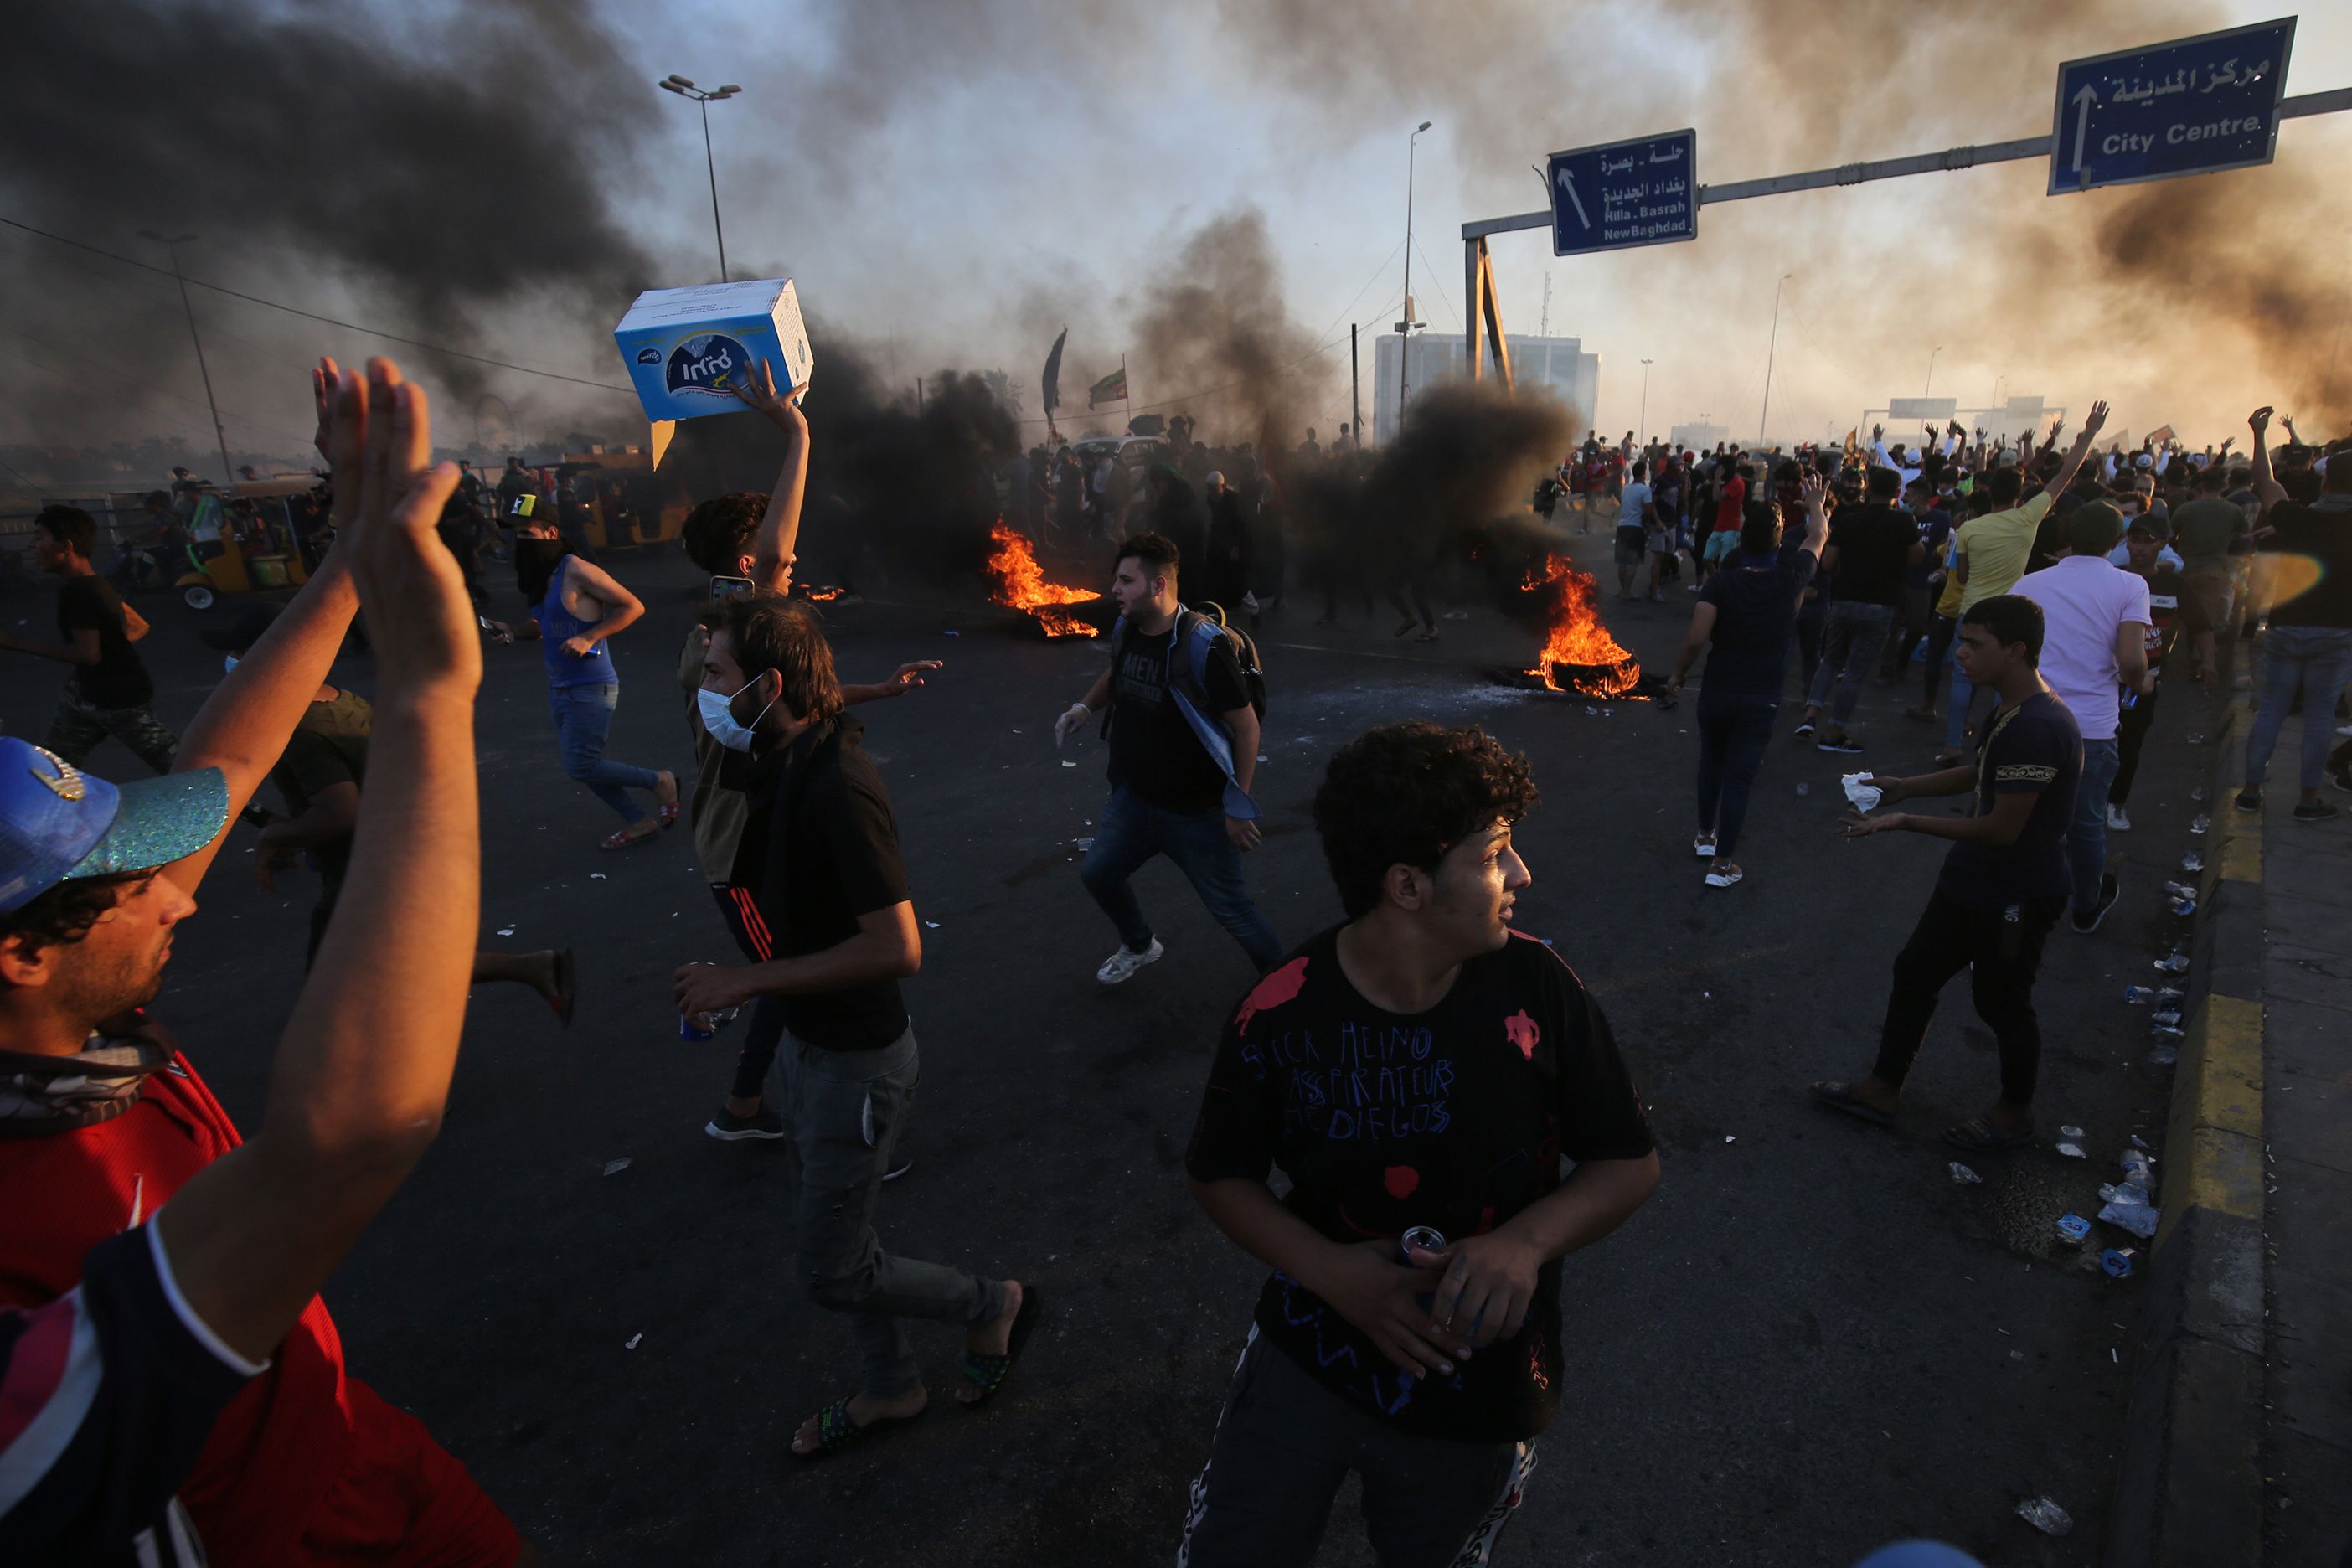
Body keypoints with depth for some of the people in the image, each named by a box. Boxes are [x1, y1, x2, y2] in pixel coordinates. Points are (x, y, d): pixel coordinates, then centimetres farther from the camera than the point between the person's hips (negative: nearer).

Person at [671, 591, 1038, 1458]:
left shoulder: (838, 786, -29)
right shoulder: (784, 762, 1)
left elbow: (897, 947, -31)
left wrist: (750, 979, -27)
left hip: (856, 1057, -9)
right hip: (808, 1039, 9)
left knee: (831, 1271, 5)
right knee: (834, 1230, 24)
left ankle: (992, 1303, 29)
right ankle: (890, 1386, 46)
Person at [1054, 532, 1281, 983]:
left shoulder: (1203, 645, -25)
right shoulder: (1124, 631, -3)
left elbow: (1246, 724, -18)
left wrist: (1239, 808, -16)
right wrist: (1084, 707, 1)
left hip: (1198, 812, -7)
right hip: (1133, 798, 7)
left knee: (1231, 910, 2)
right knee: (1096, 873, 18)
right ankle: (1139, 946, 47)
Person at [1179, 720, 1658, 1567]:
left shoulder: (1539, 989, -19)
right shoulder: (1281, 1014, -21)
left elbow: (1630, 1164, -7)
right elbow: (1219, 1175, -6)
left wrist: (1526, 1242, -26)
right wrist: (1329, 1270, -22)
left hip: (1482, 1395, 1)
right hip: (1309, 1360, -1)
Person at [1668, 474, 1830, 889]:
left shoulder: (1721, 583, -12)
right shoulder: (1791, 577, -6)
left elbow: (1696, 639, -20)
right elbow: (1819, 535, 14)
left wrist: (1678, 674, -3)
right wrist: (1816, 504, 33)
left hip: (1717, 693, 0)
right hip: (1762, 700, 0)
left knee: (1711, 762, 22)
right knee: (1739, 777, 3)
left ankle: (1705, 834, 37)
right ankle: (1722, 863, 5)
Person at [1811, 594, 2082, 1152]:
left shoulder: (2037, 728, -29)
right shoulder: (2011, 709, 2)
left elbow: (2002, 828, -27)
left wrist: (1905, 821, -23)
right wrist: (1905, 788, 9)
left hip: (2014, 897, -10)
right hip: (1972, 882, 10)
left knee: (2002, 1003, 11)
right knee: (1914, 972, 16)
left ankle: (2014, 1115, 35)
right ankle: (1882, 1090, 30)